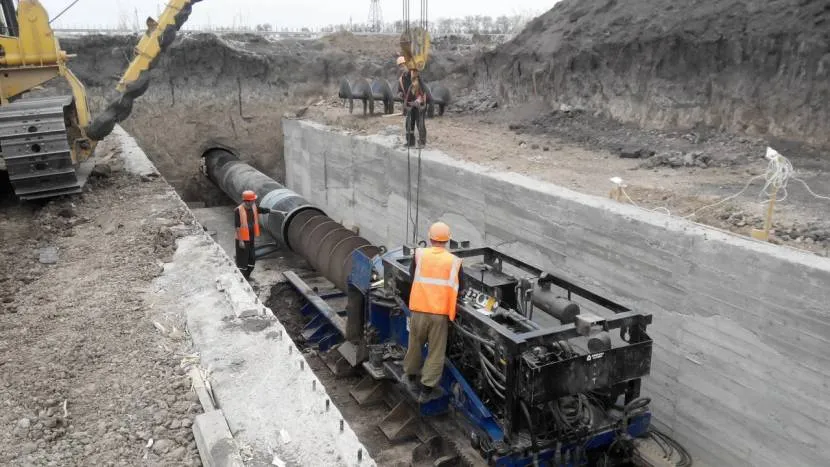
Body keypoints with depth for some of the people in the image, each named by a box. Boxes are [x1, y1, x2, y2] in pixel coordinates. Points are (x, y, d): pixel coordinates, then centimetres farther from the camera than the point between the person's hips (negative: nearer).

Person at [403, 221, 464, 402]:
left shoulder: (419, 254, -2)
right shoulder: (454, 261, -3)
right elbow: (460, 287, 7)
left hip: (419, 309, 2)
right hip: (440, 313, -2)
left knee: (415, 344, 21)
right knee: (436, 351, 9)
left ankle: (411, 377, 40)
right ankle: (427, 390, 15)